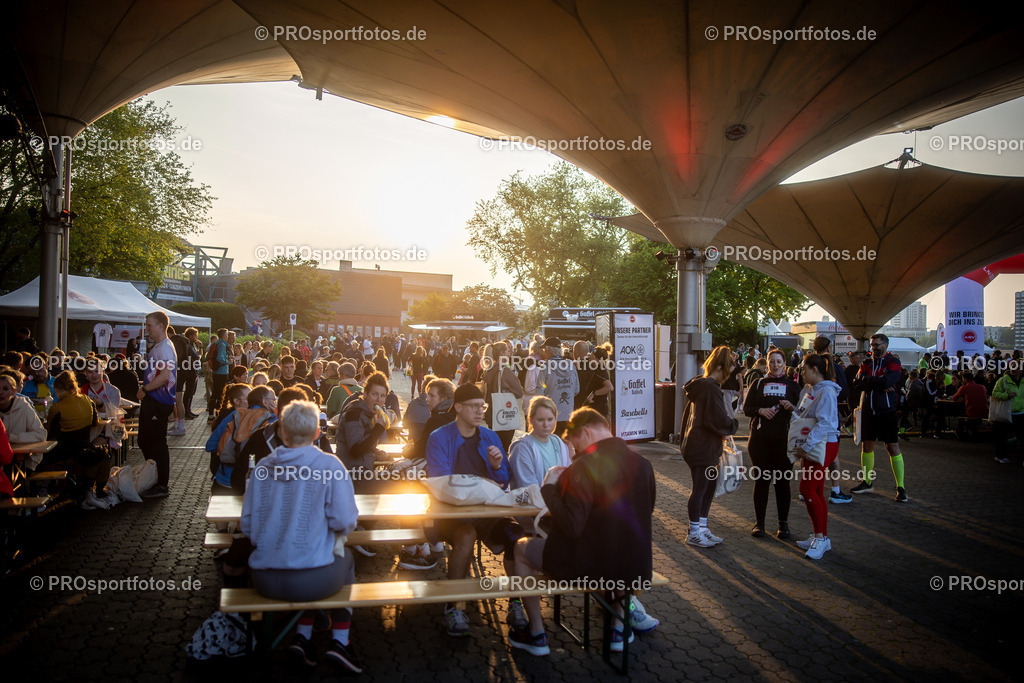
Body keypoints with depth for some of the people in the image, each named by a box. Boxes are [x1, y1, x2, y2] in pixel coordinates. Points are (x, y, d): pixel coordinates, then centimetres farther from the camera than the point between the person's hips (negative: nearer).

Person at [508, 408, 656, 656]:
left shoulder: (585, 466, -22)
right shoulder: (642, 463, -2)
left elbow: (571, 528, -24)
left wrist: (549, 487, -12)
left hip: (588, 567, -6)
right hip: (636, 569, 6)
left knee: (521, 547, 17)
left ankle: (536, 635, 25)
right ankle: (619, 628, 39)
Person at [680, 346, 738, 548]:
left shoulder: (699, 385, 12)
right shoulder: (712, 389, -20)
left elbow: (688, 415, 21)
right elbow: (720, 421, -23)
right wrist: (734, 425, -3)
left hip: (696, 445, 10)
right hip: (702, 449, -10)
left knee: (709, 487, 17)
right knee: (700, 489, 1)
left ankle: (702, 528, 27)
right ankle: (694, 533, 12)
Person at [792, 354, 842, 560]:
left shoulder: (827, 392, -17)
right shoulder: (808, 391, 12)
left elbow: (824, 424, -24)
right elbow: (802, 416, 16)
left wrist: (807, 447, -25)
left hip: (824, 446, -9)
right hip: (811, 447, 9)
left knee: (807, 489, -11)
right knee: (815, 492, 12)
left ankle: (820, 537, 0)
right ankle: (821, 538, 21)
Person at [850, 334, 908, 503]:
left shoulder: (893, 361, -4)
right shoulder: (866, 363, 10)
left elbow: (888, 380, -22)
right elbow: (858, 383, -6)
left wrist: (867, 380, -10)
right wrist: (879, 384, -16)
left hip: (887, 411, -5)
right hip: (868, 411, 5)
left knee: (893, 447, -4)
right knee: (867, 445, 10)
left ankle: (900, 487, 3)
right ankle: (867, 482, 22)